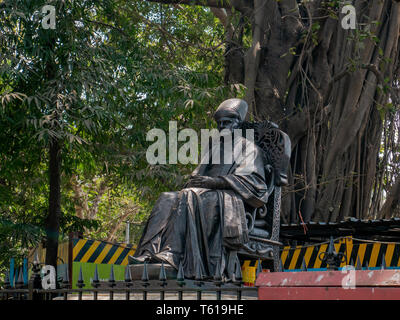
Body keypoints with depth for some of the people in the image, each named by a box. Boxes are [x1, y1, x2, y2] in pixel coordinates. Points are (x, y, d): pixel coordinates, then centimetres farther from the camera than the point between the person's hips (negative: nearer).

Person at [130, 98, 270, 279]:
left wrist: (214, 182, -15)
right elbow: (199, 174, 26)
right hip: (208, 194, 6)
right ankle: (149, 253, -42)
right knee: (167, 200, -23)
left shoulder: (248, 147, 13)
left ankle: (173, 255, -52)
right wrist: (193, 181, -1)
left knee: (190, 197, -36)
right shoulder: (215, 149, 33)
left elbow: (250, 180, -3)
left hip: (230, 200, -6)